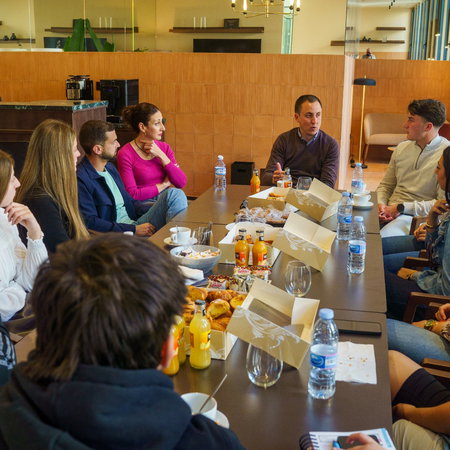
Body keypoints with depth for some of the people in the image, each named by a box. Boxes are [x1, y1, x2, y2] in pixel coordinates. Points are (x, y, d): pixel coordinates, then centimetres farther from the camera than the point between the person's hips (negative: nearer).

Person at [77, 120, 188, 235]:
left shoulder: (109, 167, 17)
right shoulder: (80, 179, -12)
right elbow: (89, 222, -18)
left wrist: (158, 211, 7)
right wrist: (134, 229, -17)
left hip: (135, 223, 9)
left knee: (174, 194, -11)